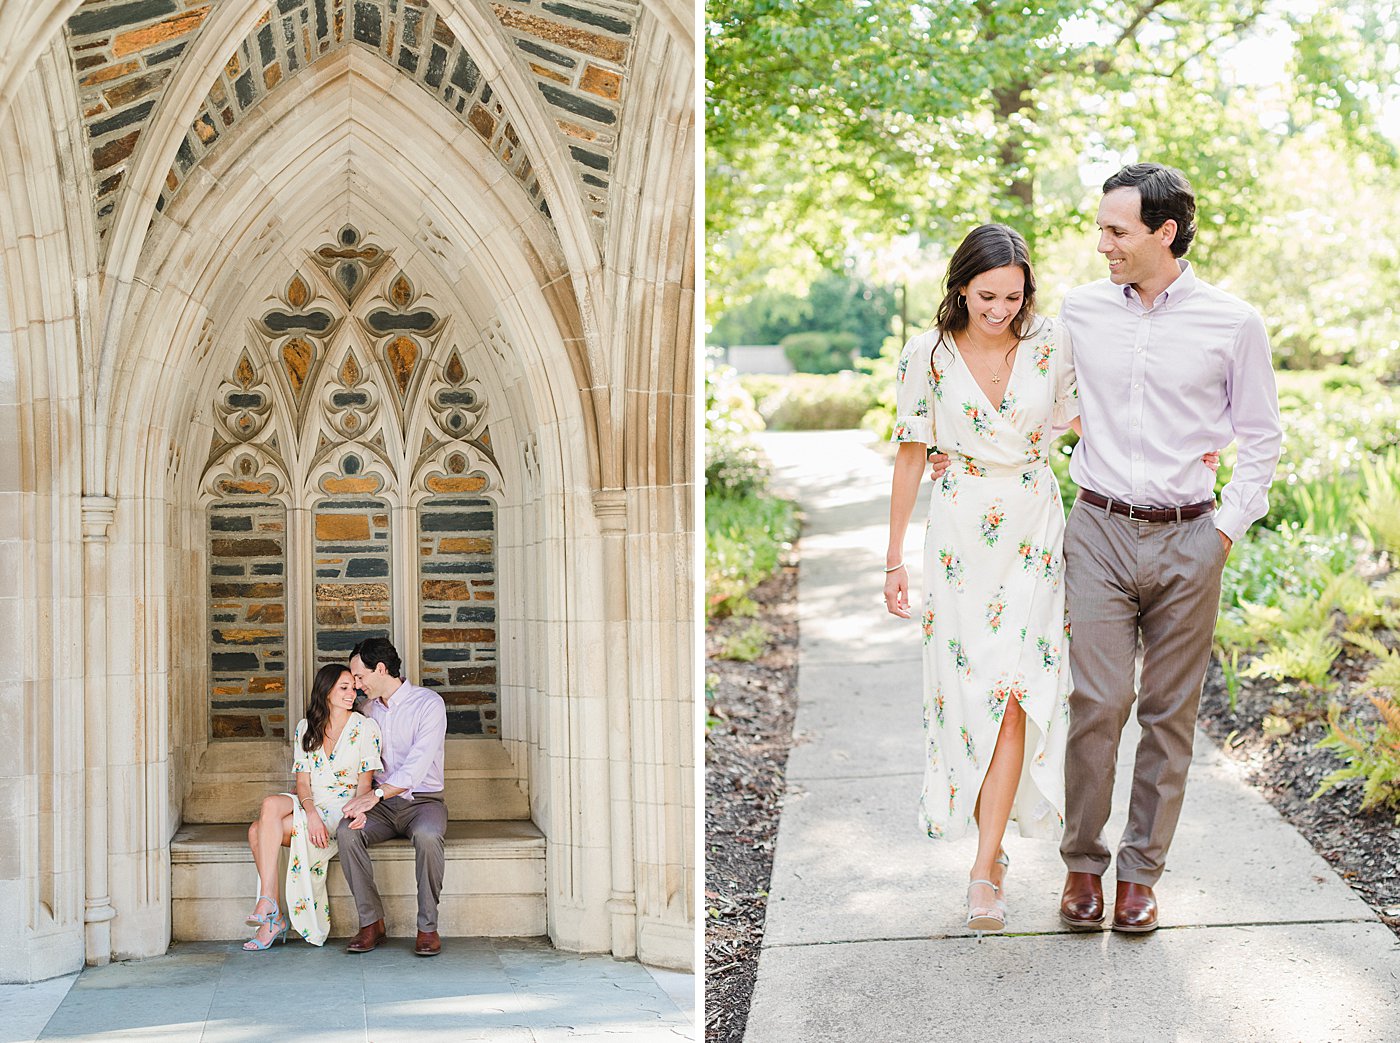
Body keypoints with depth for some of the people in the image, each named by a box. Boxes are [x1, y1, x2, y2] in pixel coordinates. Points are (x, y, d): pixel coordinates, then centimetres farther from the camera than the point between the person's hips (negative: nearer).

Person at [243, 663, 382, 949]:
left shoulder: (365, 728, 0)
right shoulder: (305, 729, 11)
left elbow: (365, 783, -4)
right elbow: (302, 780, 4)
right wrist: (311, 813, -17)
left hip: (342, 808, -4)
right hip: (309, 804, 4)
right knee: (271, 804, -30)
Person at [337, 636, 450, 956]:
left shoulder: (428, 703, -8)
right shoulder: (369, 709, 12)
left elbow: (419, 764, -20)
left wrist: (377, 793, -31)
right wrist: (358, 806, -11)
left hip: (423, 800, -4)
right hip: (380, 802, 5)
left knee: (427, 835, -38)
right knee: (347, 832, -27)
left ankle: (428, 926, -24)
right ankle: (371, 921, -19)